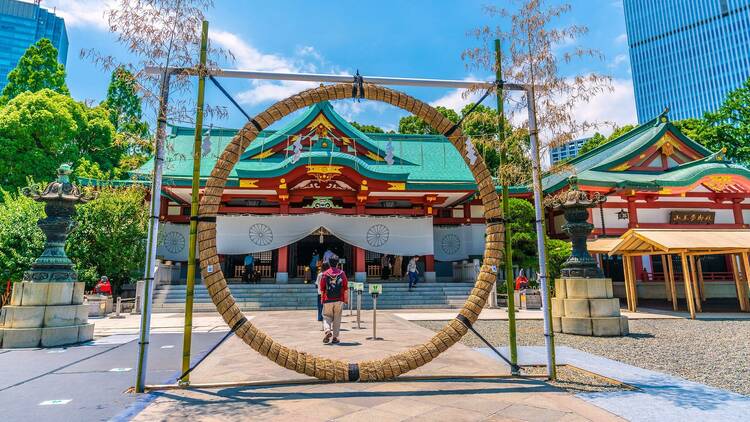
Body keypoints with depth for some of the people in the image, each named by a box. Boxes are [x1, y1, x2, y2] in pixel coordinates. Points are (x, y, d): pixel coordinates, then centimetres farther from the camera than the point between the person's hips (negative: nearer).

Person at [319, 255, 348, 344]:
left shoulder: (325, 274, 0)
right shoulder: (342, 273, 1)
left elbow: (322, 289, 4)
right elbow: (346, 288, 0)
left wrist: (322, 299, 17)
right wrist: (346, 299, 9)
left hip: (327, 300, 0)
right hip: (339, 300, 0)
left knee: (327, 317, 10)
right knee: (337, 319, 8)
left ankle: (327, 331, -14)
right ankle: (335, 337, 10)